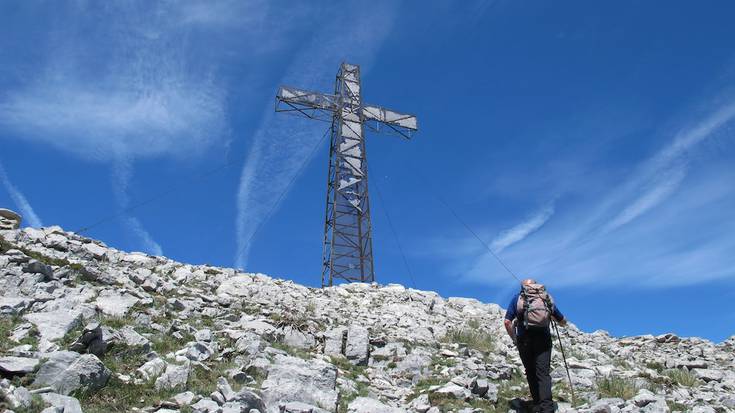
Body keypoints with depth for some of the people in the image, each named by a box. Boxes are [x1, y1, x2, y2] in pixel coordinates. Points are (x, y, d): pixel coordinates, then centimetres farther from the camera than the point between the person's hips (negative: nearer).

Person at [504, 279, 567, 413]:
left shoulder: (517, 298, 9)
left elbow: (507, 322, -1)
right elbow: (563, 322, 19)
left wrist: (514, 339, 12)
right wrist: (551, 315, 39)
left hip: (524, 340, 0)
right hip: (543, 339, 0)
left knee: (531, 373, 12)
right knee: (543, 373, -5)